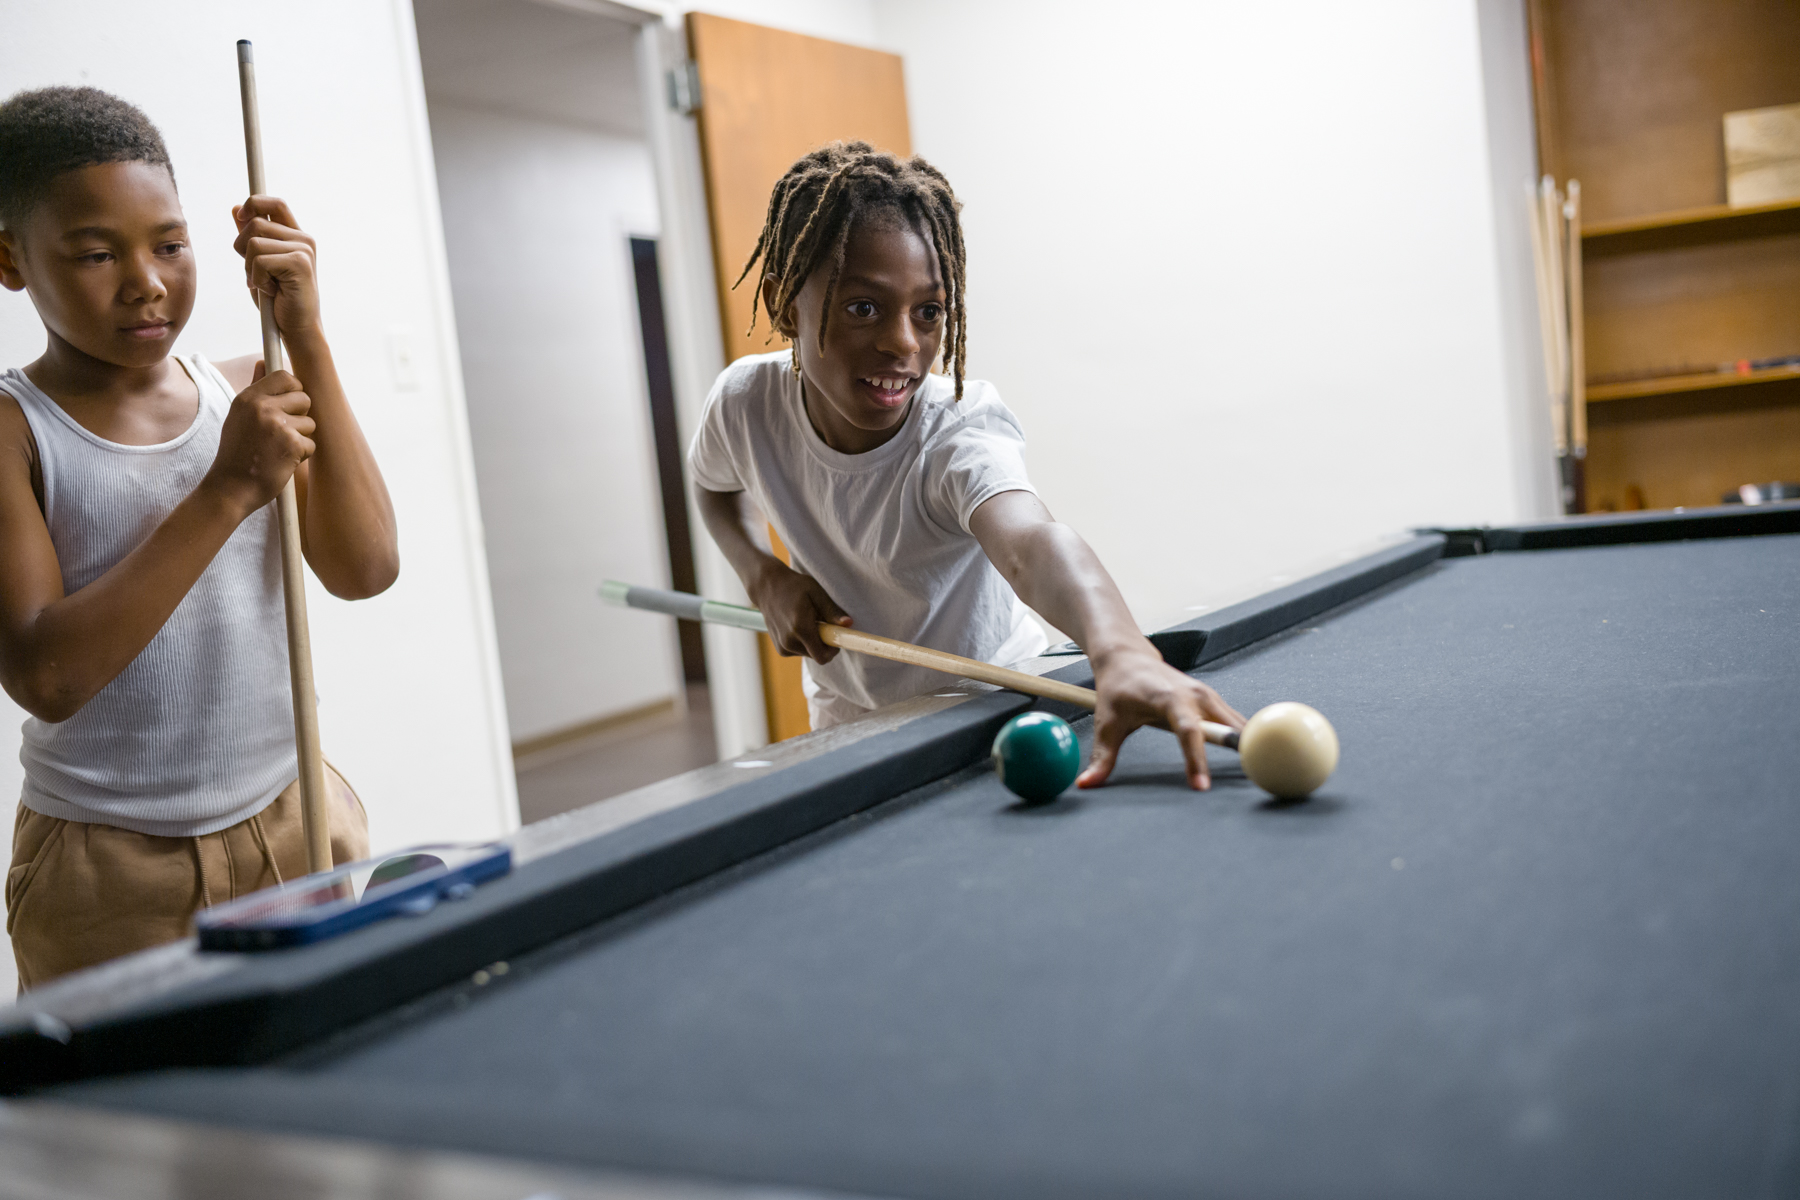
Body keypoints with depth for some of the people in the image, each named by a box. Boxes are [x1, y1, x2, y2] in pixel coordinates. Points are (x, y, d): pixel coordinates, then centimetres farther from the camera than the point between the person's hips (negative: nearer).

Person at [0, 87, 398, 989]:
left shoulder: (248, 395, 4)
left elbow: (365, 569, -9)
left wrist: (306, 340, -13)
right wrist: (229, 488, -23)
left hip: (297, 825, 3)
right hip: (110, 869, -3)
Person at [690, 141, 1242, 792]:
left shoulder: (959, 434, -33)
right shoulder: (745, 402, -19)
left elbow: (1029, 543, -56)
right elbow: (715, 483, 6)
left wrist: (1119, 650, -77)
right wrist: (765, 578, -14)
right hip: (847, 724, 2)